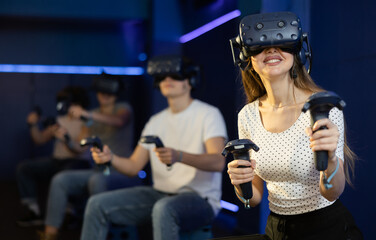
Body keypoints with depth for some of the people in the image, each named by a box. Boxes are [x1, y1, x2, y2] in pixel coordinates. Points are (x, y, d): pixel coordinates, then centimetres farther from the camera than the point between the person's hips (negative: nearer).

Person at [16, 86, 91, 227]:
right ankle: (32, 211, -11)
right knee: (23, 168, -9)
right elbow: (40, 140, 16)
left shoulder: (86, 123, -7)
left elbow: (81, 149, -21)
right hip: (56, 161, 7)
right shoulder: (60, 120, 14)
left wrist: (67, 139, -40)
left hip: (77, 162, -7)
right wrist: (33, 126, -1)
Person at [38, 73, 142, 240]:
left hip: (124, 174, -6)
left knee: (97, 180, -37)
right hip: (99, 170, 6)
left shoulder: (123, 108, 2)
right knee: (60, 179, -17)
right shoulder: (94, 117, 18)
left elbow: (119, 121, -24)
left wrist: (88, 114, -37)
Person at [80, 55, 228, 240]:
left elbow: (218, 162, -21)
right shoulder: (156, 121, 16)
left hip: (199, 199, -7)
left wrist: (179, 156, -39)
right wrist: (110, 157, -11)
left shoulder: (208, 114, -5)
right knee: (98, 204, -7)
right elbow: (134, 166, 12)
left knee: (164, 208, -40)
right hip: (160, 195, 7)